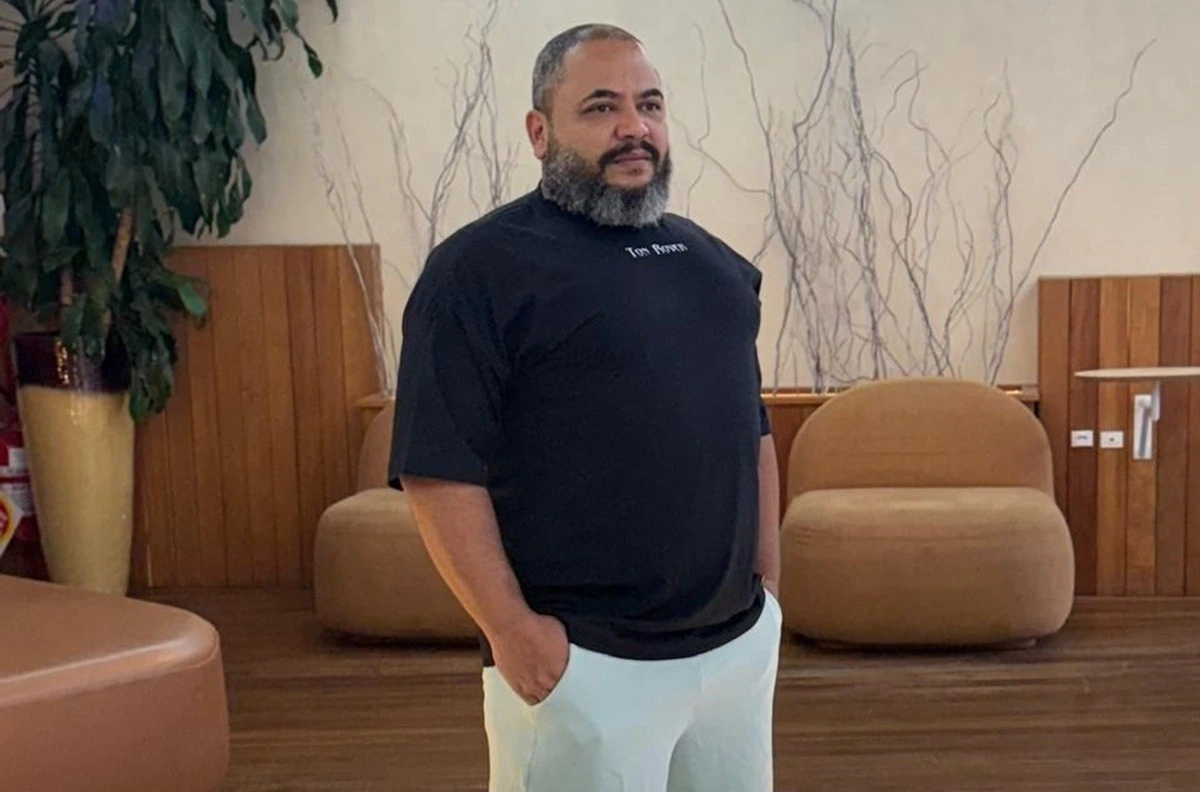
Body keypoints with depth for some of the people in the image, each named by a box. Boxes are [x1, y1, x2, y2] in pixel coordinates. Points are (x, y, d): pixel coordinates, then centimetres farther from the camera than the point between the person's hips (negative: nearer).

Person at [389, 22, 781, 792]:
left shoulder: (716, 261, 11)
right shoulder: (481, 267, -10)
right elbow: (440, 468, -15)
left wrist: (769, 581, 12)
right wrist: (511, 629, -18)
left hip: (742, 644, 7)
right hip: (586, 665, -6)